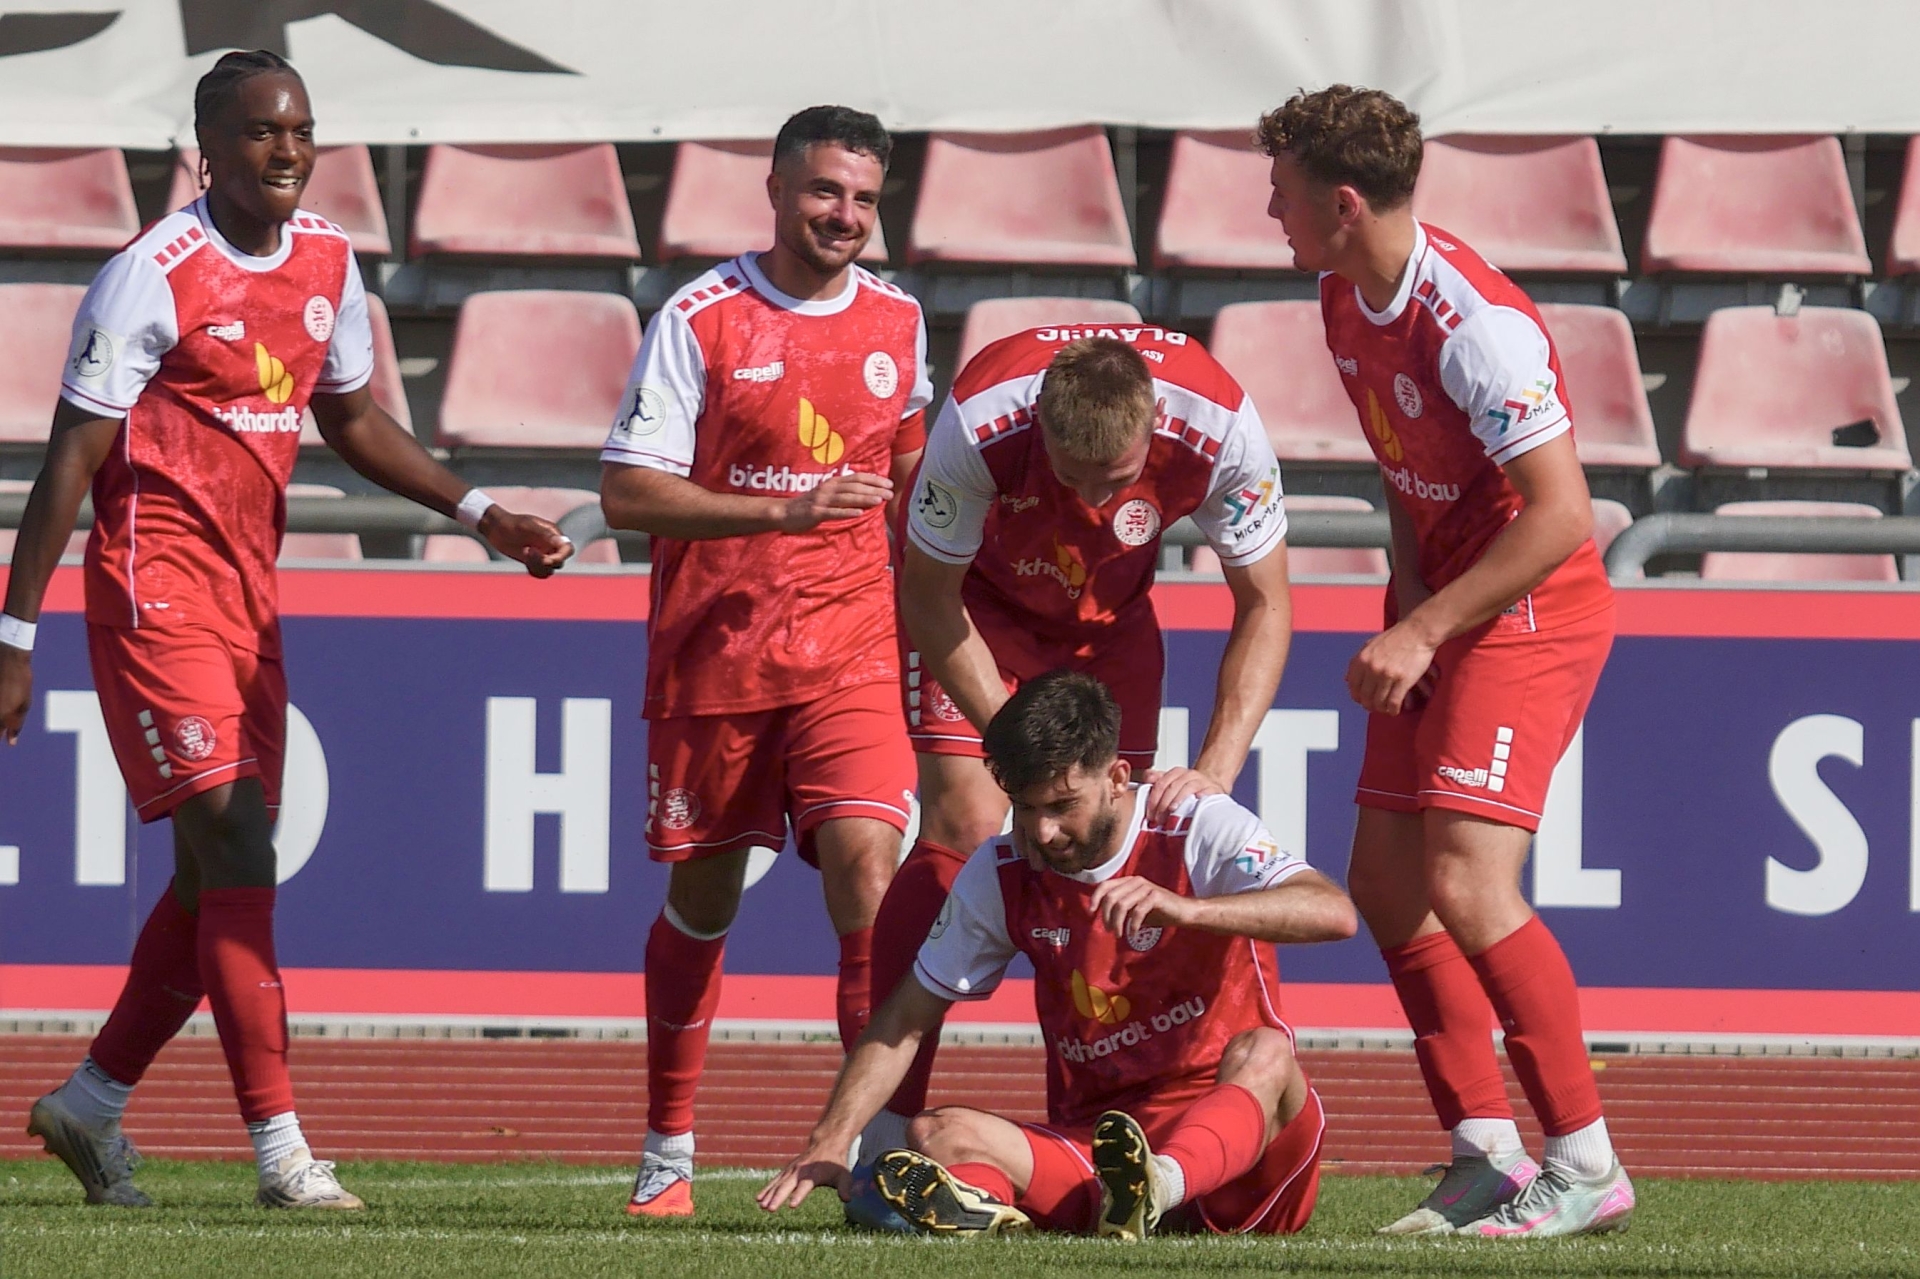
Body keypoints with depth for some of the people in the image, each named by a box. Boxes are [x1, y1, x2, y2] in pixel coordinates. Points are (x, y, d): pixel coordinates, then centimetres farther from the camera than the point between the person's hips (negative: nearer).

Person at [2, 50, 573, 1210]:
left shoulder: (329, 265, 8)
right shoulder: (153, 278, -14)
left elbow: (353, 420, 23)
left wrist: (480, 512, 12)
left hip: (250, 589, 8)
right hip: (155, 582, -8)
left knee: (219, 875, 10)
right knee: (235, 847, -13)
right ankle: (280, 1146, -14)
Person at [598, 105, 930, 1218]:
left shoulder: (897, 321, 7)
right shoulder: (701, 321, -7)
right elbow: (628, 493, -12)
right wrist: (783, 510, -22)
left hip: (851, 657, 2)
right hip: (712, 658, -2)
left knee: (869, 873, -16)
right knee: (702, 900, 9)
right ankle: (670, 1153, 23)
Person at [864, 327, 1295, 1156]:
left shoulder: (1220, 428, -33)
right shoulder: (981, 424, -38)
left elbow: (1266, 606, -18)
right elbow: (929, 598, -22)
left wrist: (1215, 770, -30)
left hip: (1109, 615, 3)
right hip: (978, 598, -3)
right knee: (965, 823, -18)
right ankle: (882, 1133, -18)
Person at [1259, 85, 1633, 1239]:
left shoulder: (1474, 326, -25)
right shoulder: (1348, 301, 3)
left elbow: (1560, 516, -26)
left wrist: (1423, 631, -22)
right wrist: (1407, 601, 2)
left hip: (1531, 612, -10)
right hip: (1442, 611, 10)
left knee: (1466, 885, -19)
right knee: (1387, 883, 7)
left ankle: (1587, 1165, -11)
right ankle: (1488, 1158, 12)